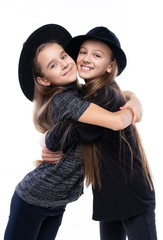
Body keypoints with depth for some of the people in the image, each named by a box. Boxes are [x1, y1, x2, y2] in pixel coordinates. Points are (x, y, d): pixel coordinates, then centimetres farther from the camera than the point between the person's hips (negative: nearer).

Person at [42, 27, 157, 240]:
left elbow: (60, 138, -22)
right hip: (108, 195, 9)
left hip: (133, 196, -8)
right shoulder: (86, 94, 7)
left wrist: (48, 140, 0)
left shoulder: (107, 97, -22)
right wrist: (52, 149, -7)